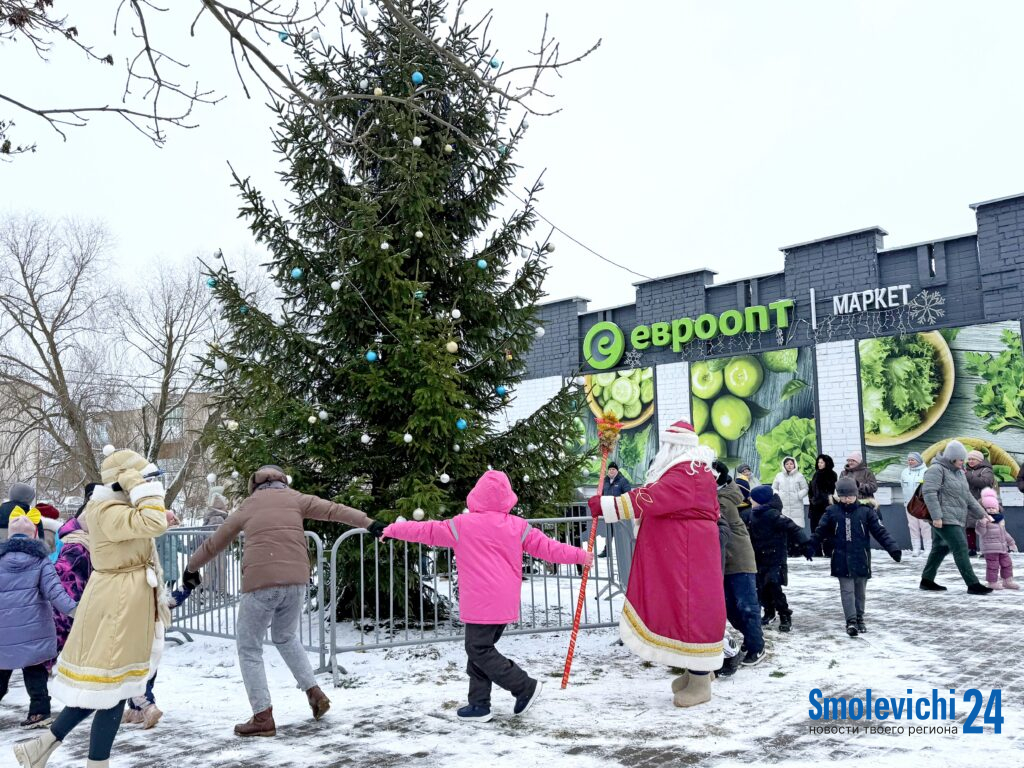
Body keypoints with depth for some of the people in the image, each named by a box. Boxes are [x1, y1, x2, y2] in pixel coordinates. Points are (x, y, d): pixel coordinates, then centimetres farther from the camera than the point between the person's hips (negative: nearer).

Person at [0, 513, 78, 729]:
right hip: (33, 628, 0)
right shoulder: (40, 559, 0)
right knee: (35, 671, 8)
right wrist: (73, 609, -9)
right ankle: (39, 711, 6)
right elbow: (54, 590, -8)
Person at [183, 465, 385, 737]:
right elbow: (334, 510, 3)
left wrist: (191, 567, 44)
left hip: (260, 582, -2)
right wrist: (369, 524, -2)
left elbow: (213, 544, 29)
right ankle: (314, 693, 17)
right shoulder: (294, 498, 17)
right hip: (296, 580, 3)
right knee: (285, 637, 26)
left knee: (249, 648, 11)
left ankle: (263, 717, 5)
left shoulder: (247, 506, 18)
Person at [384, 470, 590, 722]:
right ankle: (479, 704, 14)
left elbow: (426, 531, 2)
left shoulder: (462, 525, -5)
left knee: (479, 649, 1)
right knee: (482, 647, 14)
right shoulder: (518, 526, 4)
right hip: (506, 604, 6)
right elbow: (547, 547, 6)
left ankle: (526, 687, -1)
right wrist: (580, 555, 17)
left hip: (480, 604, -6)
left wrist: (393, 529, 15)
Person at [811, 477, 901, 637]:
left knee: (860, 591, 12)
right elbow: (820, 533, 2)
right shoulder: (832, 512, 0)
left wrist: (893, 548, -11)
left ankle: (859, 619, 26)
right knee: (847, 590, -4)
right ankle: (851, 621, -6)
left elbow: (880, 532, -2)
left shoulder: (866, 511, -1)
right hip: (841, 559, -1)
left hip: (861, 559, 1)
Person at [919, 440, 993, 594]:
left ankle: (927, 581, 22)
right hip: (944, 519, -10)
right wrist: (936, 516, -24)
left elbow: (967, 496, 23)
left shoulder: (959, 472, 18)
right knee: (961, 548, -11)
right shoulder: (937, 469, -11)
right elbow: (929, 492, -19)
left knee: (940, 548, 14)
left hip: (956, 518, 10)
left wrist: (981, 513, 18)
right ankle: (973, 584, -10)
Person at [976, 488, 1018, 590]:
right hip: (990, 548, -8)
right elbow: (981, 532, -22)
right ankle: (992, 582, 4)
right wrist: (982, 523, -38)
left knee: (1007, 563, 15)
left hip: (1002, 547, 8)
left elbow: (1004, 532, 26)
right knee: (993, 565, -6)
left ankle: (1007, 581, 29)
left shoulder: (1000, 519, 15)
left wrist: (1011, 542, 28)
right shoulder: (984, 519, -11)